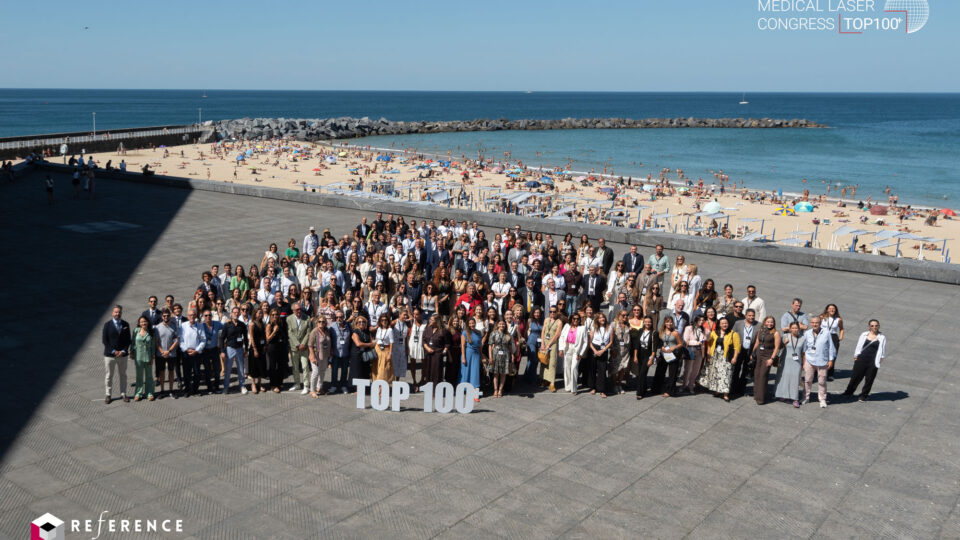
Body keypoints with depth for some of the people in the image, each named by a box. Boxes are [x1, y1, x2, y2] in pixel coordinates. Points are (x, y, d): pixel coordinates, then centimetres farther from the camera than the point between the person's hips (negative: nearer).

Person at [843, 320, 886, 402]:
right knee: (855, 376, 7)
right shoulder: (864, 335, 7)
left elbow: (883, 351, 6)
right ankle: (848, 392, 24)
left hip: (873, 362, -1)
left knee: (869, 379, 5)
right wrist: (856, 356, 5)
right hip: (861, 360, 1)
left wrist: (881, 358, -3)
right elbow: (859, 346, 11)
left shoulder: (882, 338, 2)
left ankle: (864, 395, 22)